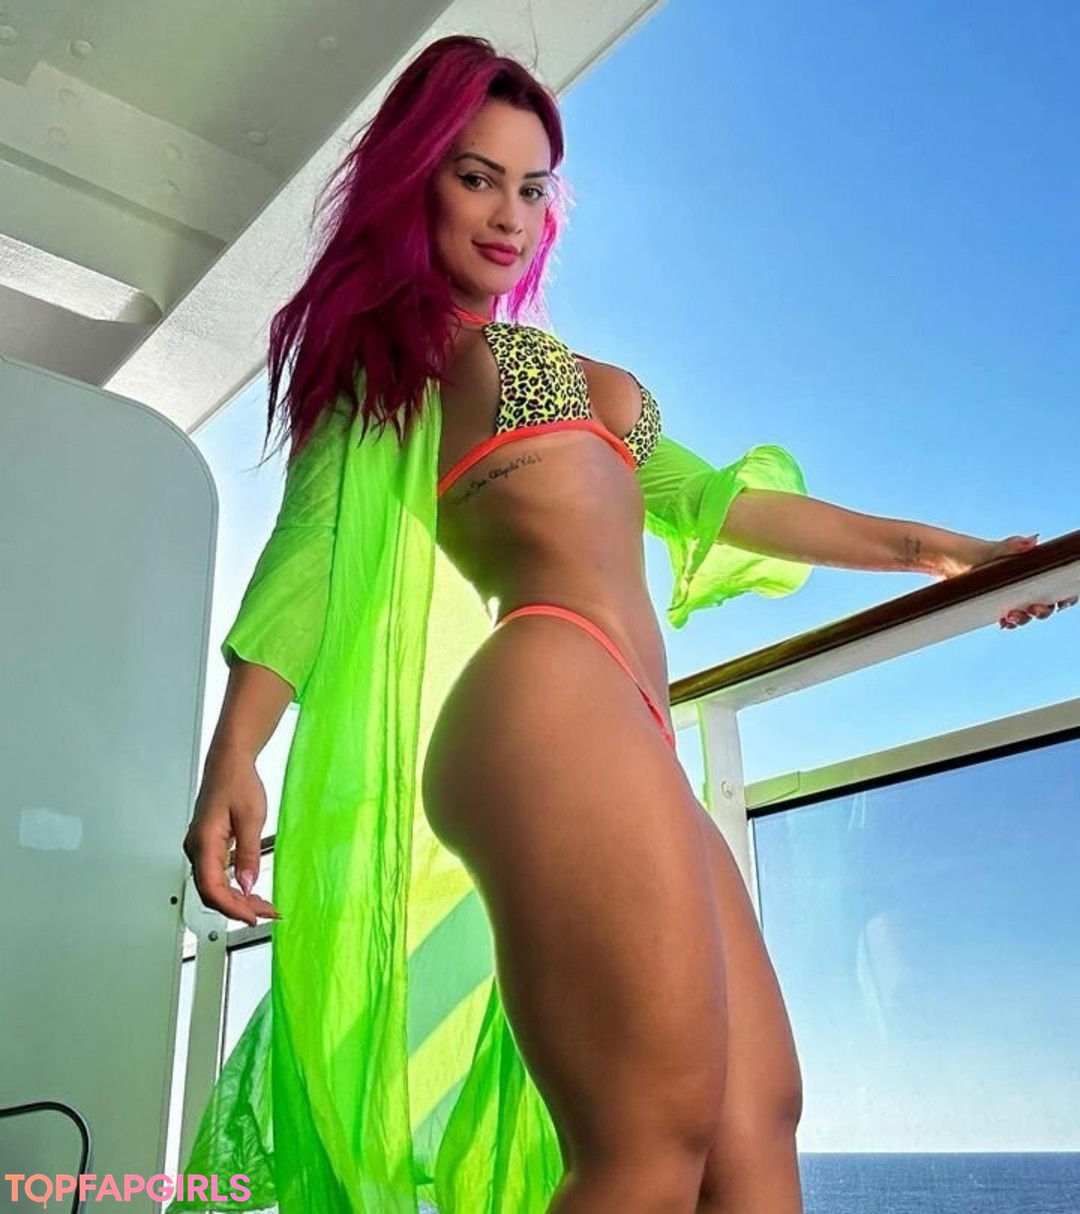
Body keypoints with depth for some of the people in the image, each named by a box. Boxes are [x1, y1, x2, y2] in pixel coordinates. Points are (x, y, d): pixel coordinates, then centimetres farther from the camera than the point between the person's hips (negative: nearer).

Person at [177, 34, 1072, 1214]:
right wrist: (232, 759, -11)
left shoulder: (557, 365, 32)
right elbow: (309, 545, 1)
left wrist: (924, 546, 28)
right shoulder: (386, 357, 13)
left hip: (626, 742, 8)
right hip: (552, 710, -8)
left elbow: (698, 494, 28)